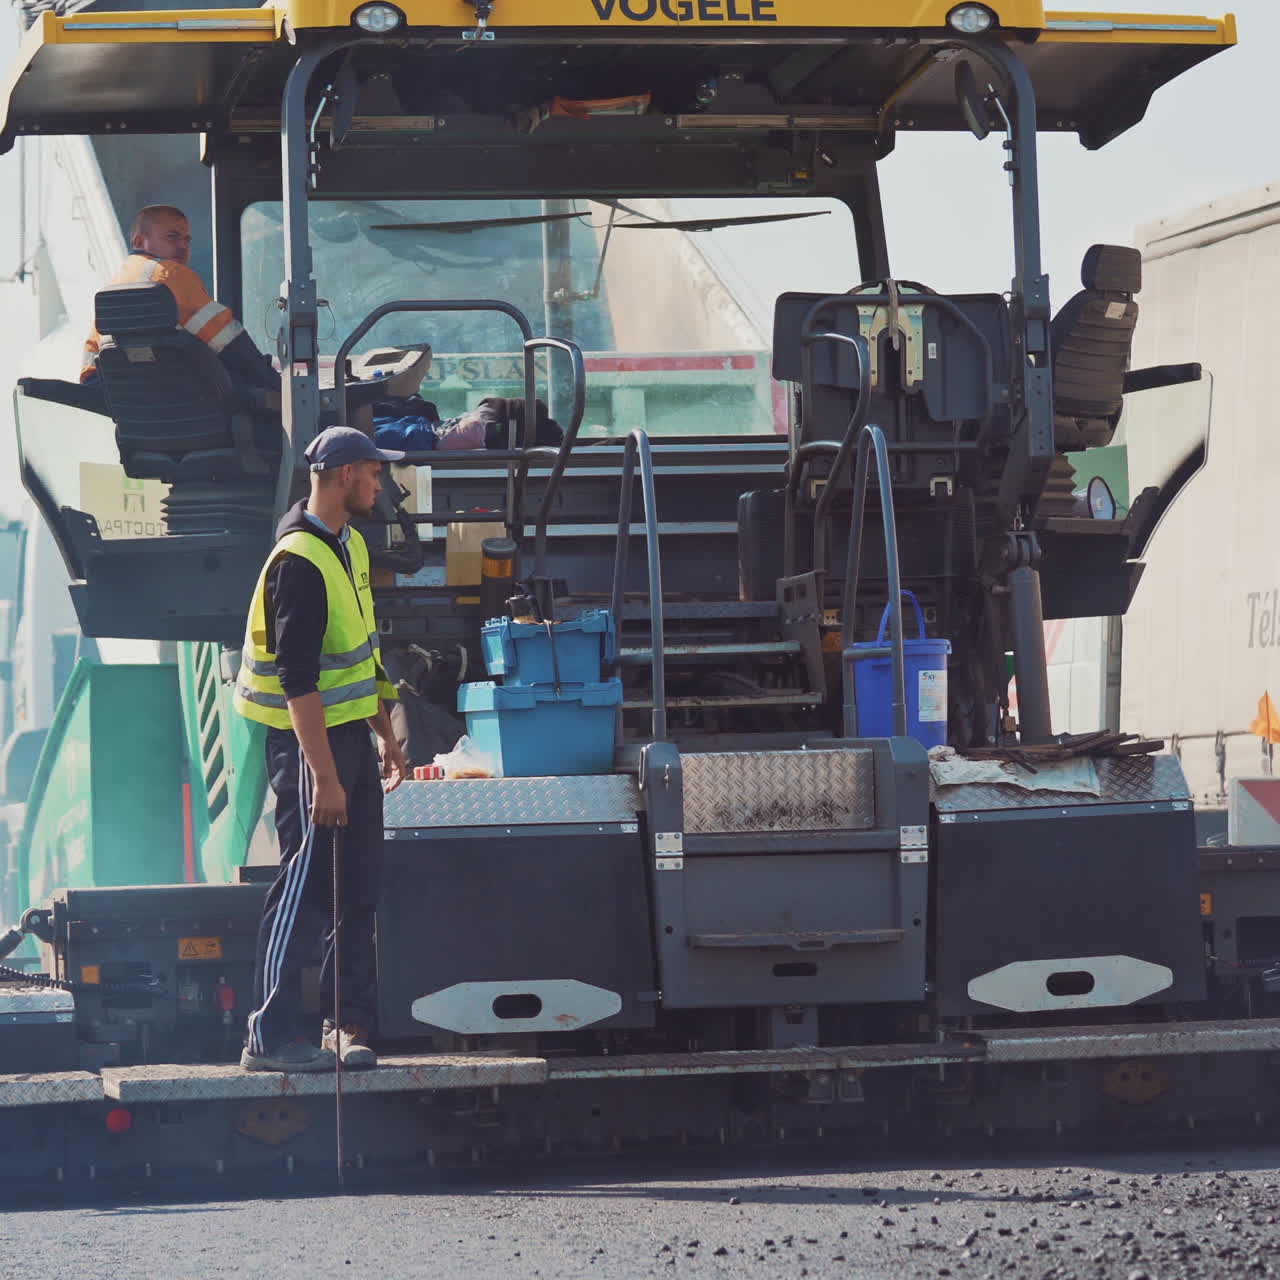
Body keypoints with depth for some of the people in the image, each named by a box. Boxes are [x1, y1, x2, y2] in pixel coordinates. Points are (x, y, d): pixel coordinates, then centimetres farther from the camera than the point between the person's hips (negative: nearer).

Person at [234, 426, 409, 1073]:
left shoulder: (349, 545, 11)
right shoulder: (299, 562, -20)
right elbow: (297, 679, -23)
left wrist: (386, 736, 22)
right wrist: (324, 776, -25)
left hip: (352, 734, 9)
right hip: (311, 739, -9)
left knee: (359, 885, 9)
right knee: (306, 886, -7)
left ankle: (349, 1024, 15)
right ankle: (270, 1036, -4)